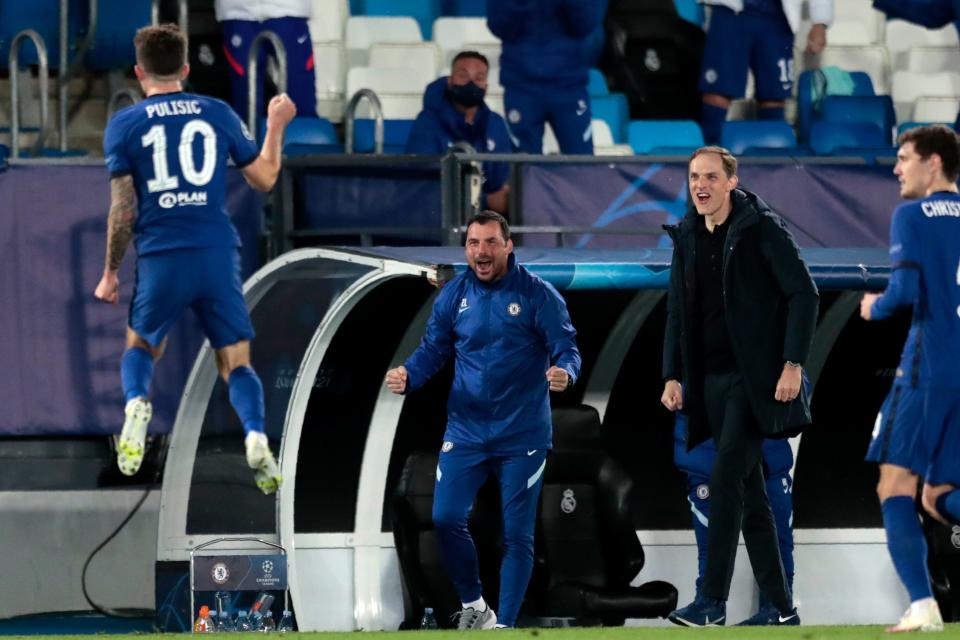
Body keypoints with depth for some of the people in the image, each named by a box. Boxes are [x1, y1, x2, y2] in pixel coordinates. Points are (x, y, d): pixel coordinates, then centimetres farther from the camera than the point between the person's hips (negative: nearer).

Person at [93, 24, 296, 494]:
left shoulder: (124, 125, 1)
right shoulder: (219, 114, 6)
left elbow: (122, 209, -1)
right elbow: (264, 177, 15)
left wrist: (110, 273, 10)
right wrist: (276, 126, 30)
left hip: (161, 259, -1)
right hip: (218, 256, 1)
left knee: (140, 345, 23)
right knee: (236, 363, 7)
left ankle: (136, 403, -9)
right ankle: (255, 437, -22)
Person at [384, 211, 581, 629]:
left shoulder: (538, 295, -9)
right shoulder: (454, 295, 1)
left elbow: (567, 349, -9)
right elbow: (433, 349, 5)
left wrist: (564, 372, -32)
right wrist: (407, 376, -15)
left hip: (522, 437, -3)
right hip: (465, 433, 3)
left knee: (517, 534, 2)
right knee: (446, 519, -3)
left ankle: (504, 624, 13)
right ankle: (473, 606, 18)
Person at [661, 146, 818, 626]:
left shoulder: (761, 228, -9)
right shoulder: (687, 237, 10)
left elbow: (804, 294, -11)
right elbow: (678, 312, 17)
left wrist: (793, 364, -17)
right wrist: (672, 376, 9)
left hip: (753, 376, -7)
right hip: (712, 379, 7)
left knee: (727, 479, -15)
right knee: (747, 489, 8)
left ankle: (712, 600, -15)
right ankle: (779, 606, 12)